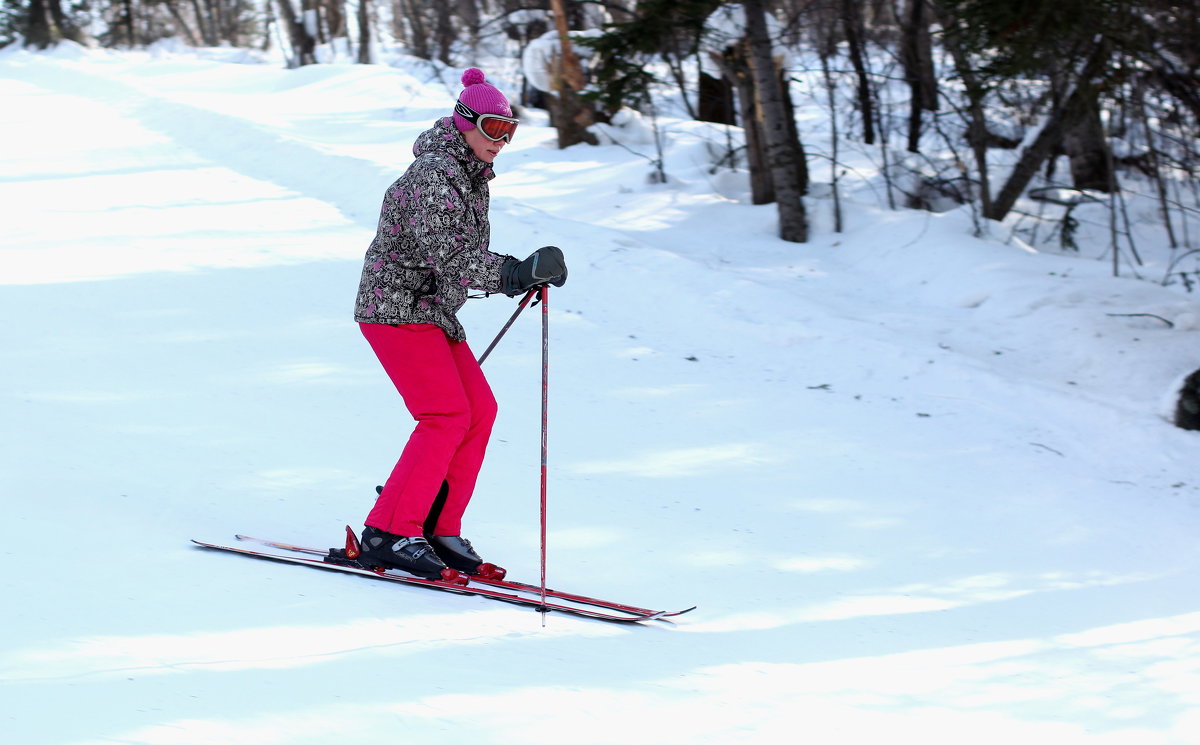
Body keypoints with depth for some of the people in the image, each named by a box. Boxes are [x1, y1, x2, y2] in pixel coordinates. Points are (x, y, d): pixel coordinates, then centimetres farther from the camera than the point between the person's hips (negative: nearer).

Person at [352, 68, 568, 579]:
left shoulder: (472, 176, 13)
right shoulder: (434, 173, -18)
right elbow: (445, 253, -28)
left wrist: (519, 273, 5)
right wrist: (515, 274, -33)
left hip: (433, 310, 10)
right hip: (396, 307, -10)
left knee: (479, 411, 3)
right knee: (448, 416, -16)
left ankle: (436, 528, 8)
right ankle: (389, 533, -13)